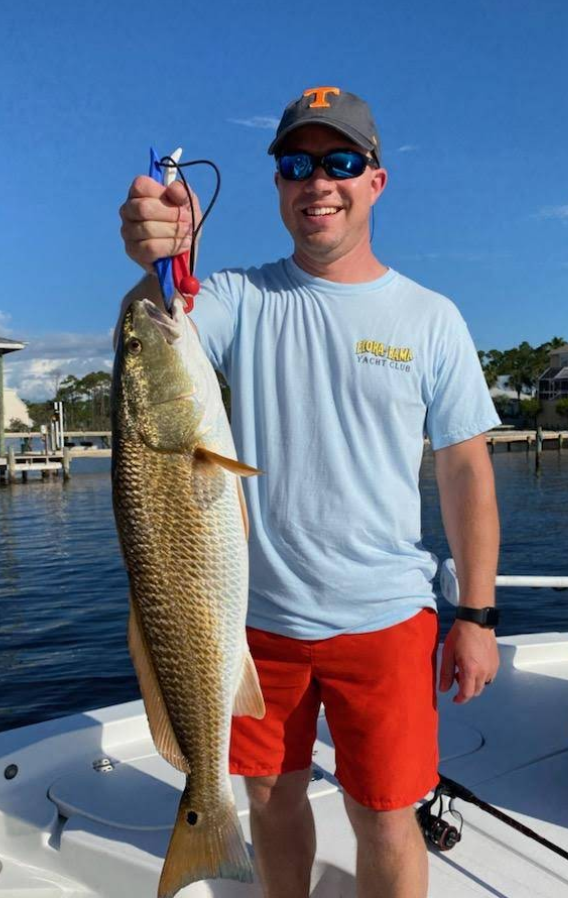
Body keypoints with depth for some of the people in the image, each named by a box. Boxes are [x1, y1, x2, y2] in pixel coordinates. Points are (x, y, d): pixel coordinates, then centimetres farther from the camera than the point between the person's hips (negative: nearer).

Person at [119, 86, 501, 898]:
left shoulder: (429, 317, -1)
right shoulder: (240, 299, 0)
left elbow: (466, 471, -1)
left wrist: (477, 615, -3)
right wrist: (158, 268, -40)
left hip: (383, 617, -1)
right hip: (257, 613, 2)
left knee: (385, 821, 9)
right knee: (272, 794, 20)